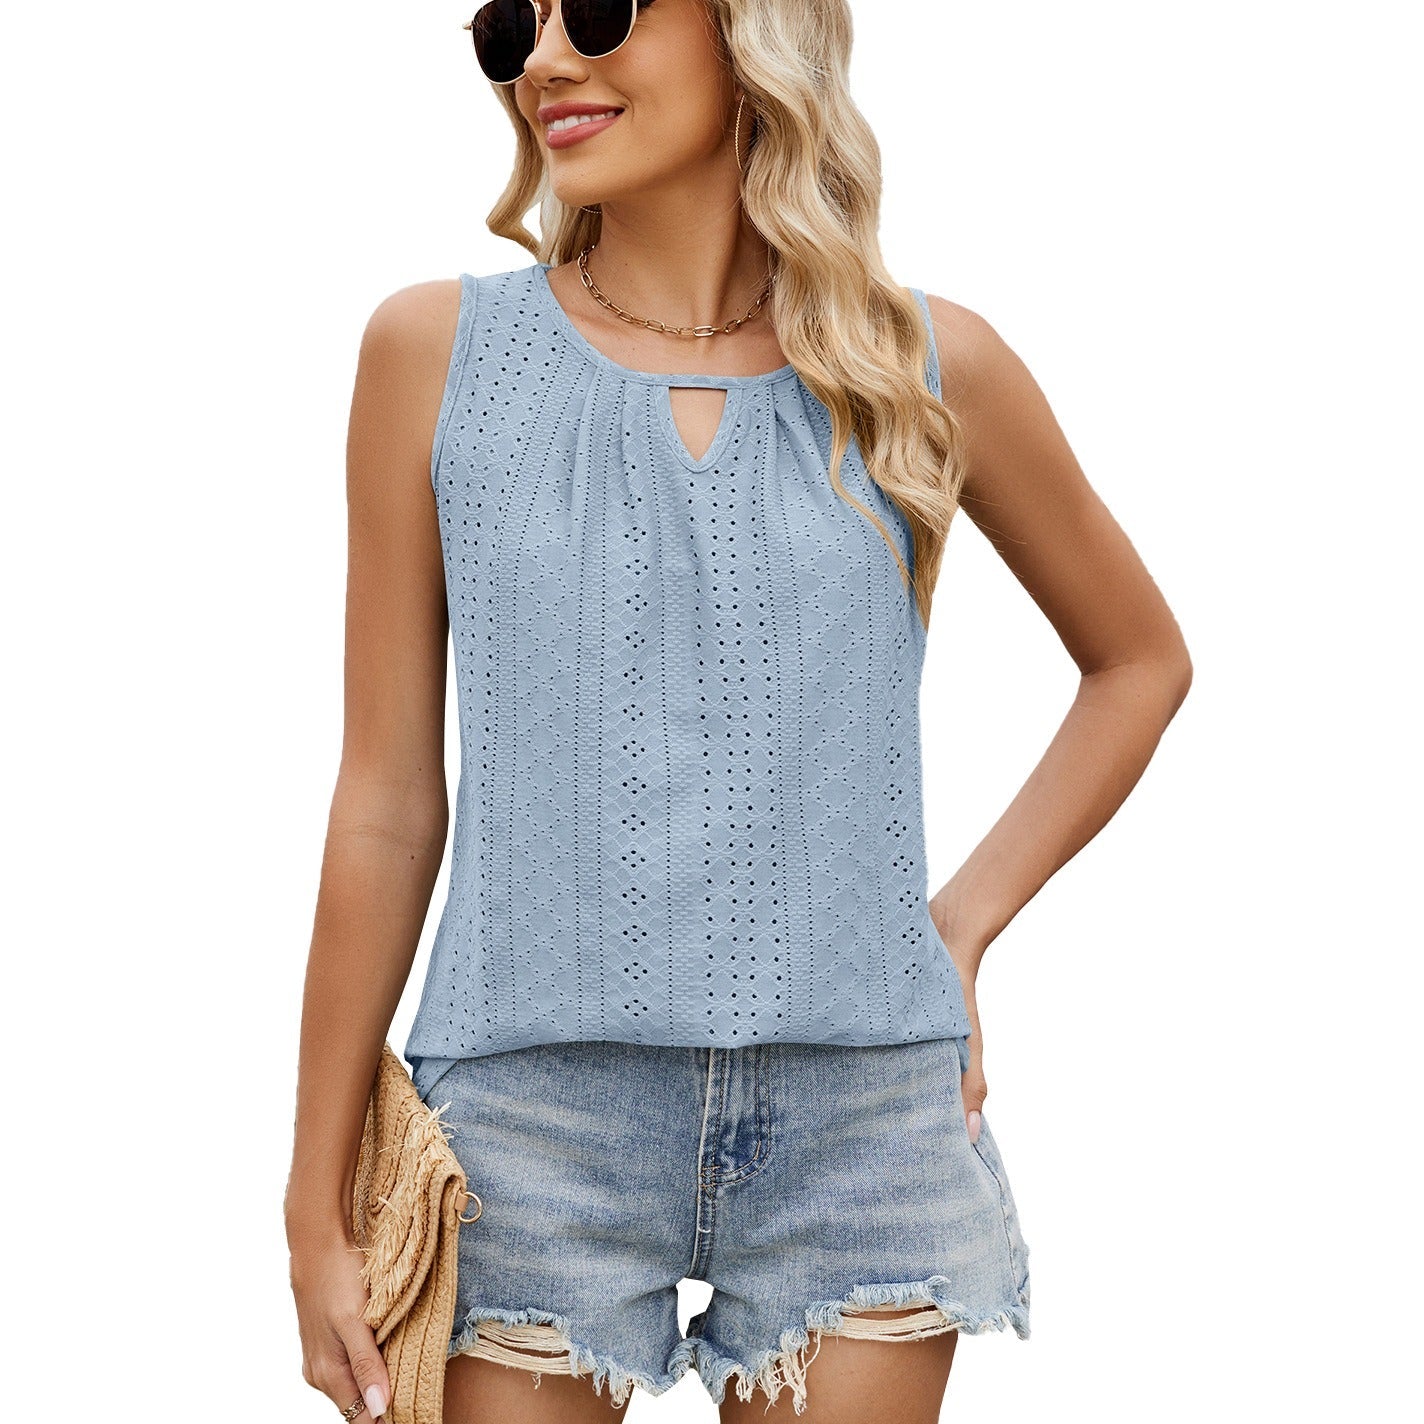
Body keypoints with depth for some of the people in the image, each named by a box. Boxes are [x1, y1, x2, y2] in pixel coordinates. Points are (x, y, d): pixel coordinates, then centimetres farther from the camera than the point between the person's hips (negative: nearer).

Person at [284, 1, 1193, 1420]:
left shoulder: (933, 366, 2)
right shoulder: (438, 349, 0)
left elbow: (1140, 657, 18)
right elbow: (388, 799, 2)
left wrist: (964, 922, 5)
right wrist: (318, 1213, 3)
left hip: (863, 1119, 1)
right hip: (536, 1124, -1)